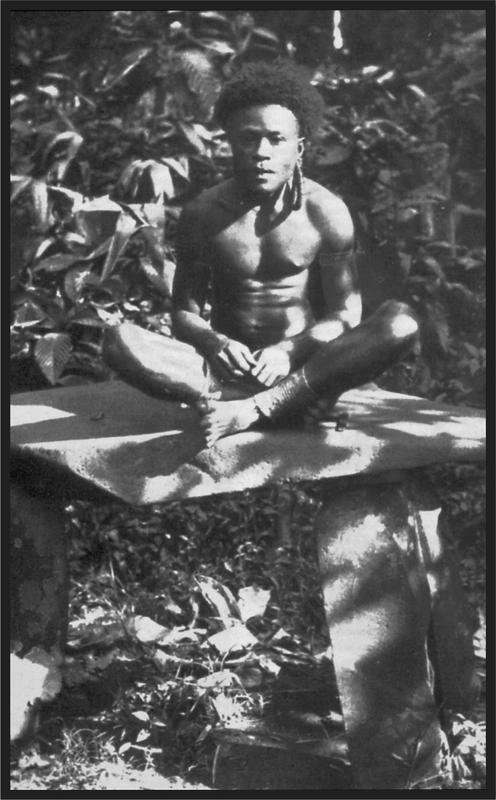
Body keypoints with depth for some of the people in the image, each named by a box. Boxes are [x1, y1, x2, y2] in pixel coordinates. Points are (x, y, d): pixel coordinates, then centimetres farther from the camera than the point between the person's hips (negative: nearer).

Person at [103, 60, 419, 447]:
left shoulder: (325, 212, -2)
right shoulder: (204, 214, 1)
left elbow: (346, 316, -3)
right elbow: (185, 312, 3)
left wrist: (290, 350, -22)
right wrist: (215, 344, -21)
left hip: (305, 364, 0)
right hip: (229, 365, 0)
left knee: (401, 323, -28)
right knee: (120, 341, -26)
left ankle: (251, 409, -33)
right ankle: (291, 403, -30)